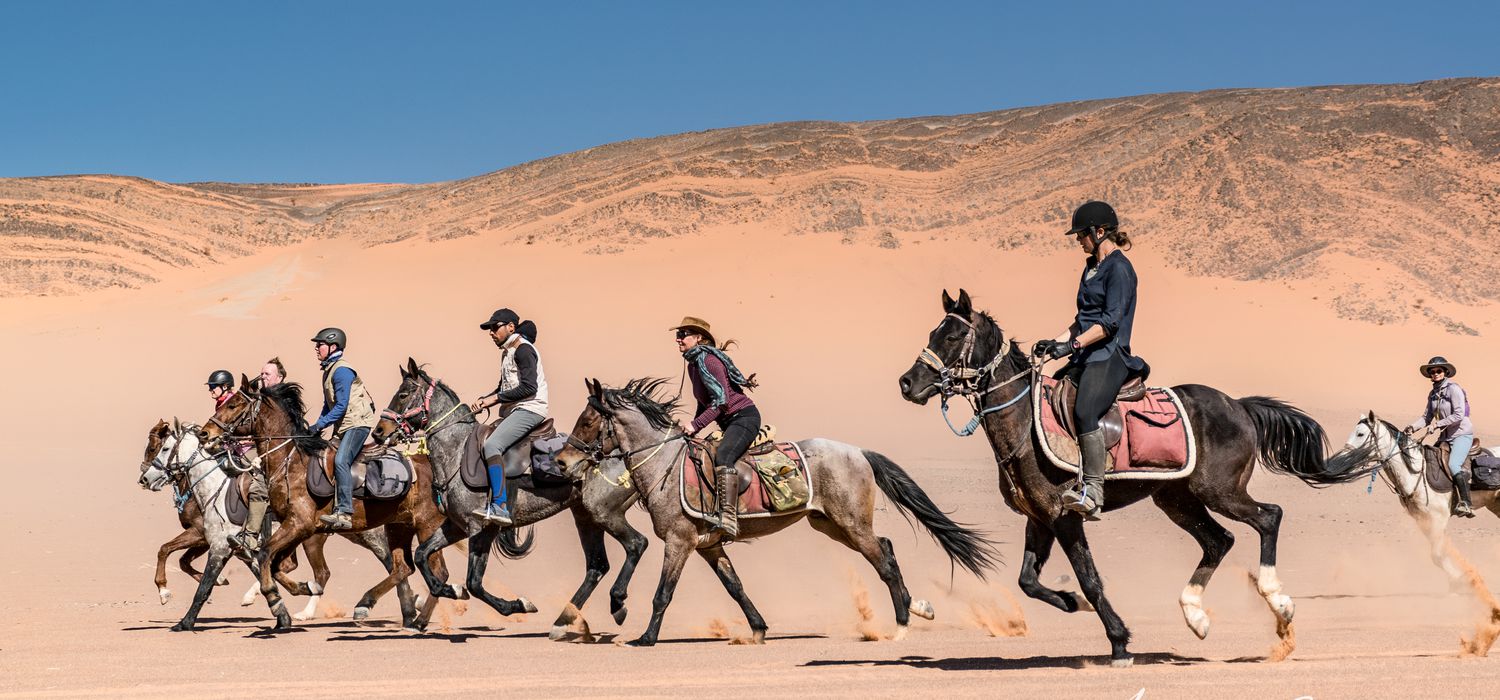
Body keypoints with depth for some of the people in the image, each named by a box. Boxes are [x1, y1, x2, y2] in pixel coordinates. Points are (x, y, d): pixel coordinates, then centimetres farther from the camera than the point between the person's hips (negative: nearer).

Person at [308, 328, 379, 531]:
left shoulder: (341, 371, -13)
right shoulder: (329, 370, 18)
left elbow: (341, 406, -19)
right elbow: (329, 404, 25)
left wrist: (320, 424, -17)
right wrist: (319, 426, 13)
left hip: (358, 422, -11)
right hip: (344, 426, 11)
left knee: (341, 461, -23)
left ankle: (344, 513, -29)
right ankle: (339, 511, 10)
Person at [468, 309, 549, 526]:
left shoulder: (523, 350, -10)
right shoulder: (507, 352, 20)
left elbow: (529, 388, -20)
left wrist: (495, 398, -15)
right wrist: (483, 400, 9)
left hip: (530, 409, -11)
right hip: (513, 411, 11)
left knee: (491, 445, -28)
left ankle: (500, 506, -36)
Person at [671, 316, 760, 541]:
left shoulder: (708, 360, -14)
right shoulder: (693, 364, 15)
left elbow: (721, 400, -22)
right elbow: (705, 402, 25)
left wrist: (696, 425, -24)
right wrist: (692, 427, 14)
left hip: (744, 416, -11)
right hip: (729, 423, 11)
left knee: (722, 457, -32)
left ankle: (729, 521, -43)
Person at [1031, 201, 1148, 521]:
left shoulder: (1119, 268, -9)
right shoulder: (1092, 267, 20)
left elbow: (1111, 321, -18)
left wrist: (1073, 344, -24)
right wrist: (1054, 342, 15)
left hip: (1109, 356, -11)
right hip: (1085, 358, 11)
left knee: (1085, 412, -30)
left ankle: (1092, 494, -34)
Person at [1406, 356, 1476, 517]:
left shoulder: (1453, 389, -13)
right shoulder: (1433, 394, 11)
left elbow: (1459, 415, -20)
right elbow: (1427, 417, 13)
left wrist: (1437, 424, -21)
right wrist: (1412, 427, -5)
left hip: (1462, 434, -9)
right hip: (1445, 436, 9)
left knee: (1453, 465, -28)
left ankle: (1467, 504, -29)